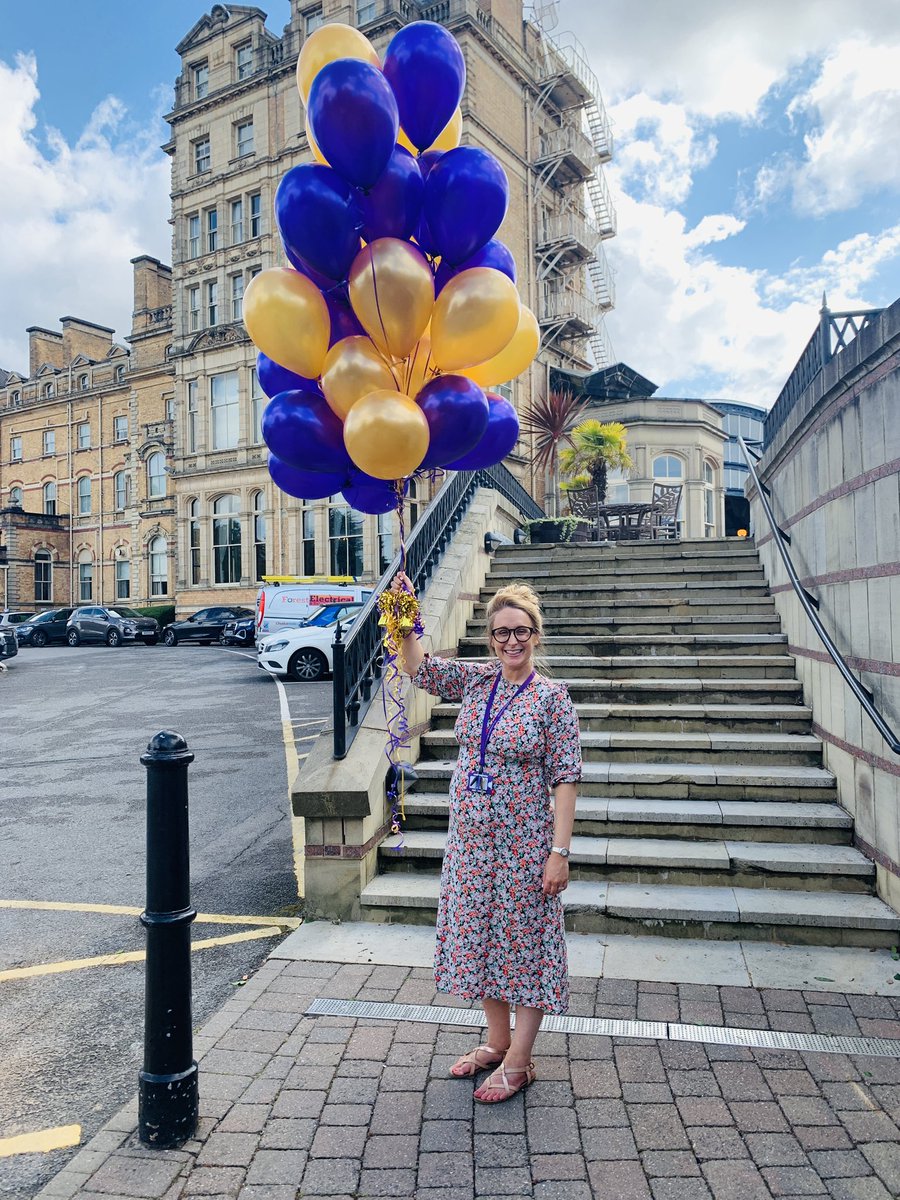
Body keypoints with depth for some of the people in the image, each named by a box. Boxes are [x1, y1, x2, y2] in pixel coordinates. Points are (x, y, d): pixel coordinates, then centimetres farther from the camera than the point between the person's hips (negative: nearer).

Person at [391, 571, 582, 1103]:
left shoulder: (552, 697, -13)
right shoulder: (475, 680, 2)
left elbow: (565, 779, -13)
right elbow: (418, 666, 0)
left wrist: (560, 851, -16)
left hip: (524, 845, -5)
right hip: (471, 839, 6)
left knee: (525, 944, 7)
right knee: (481, 938, 17)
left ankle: (518, 1061, 25)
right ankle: (498, 1041, 38)